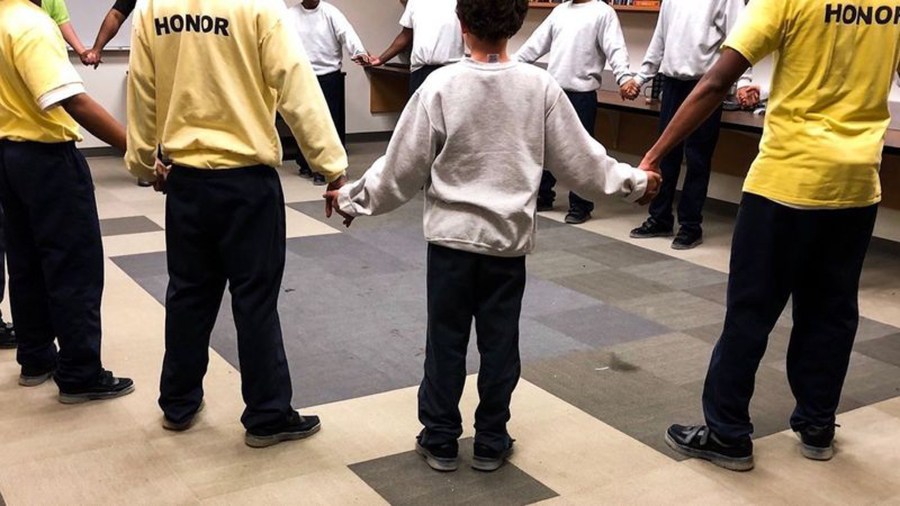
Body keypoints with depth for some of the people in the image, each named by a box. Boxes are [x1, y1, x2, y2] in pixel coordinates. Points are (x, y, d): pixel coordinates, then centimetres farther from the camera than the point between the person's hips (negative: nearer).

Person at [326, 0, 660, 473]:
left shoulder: (442, 85, -10)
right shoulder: (540, 86, -6)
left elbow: (403, 166, -6)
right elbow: (579, 159, 1)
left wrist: (353, 198, 8)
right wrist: (634, 181, 16)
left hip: (451, 235, -1)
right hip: (509, 238, 1)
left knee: (445, 339, 11)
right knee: (499, 342, 12)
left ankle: (440, 439, 22)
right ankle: (490, 442, 23)